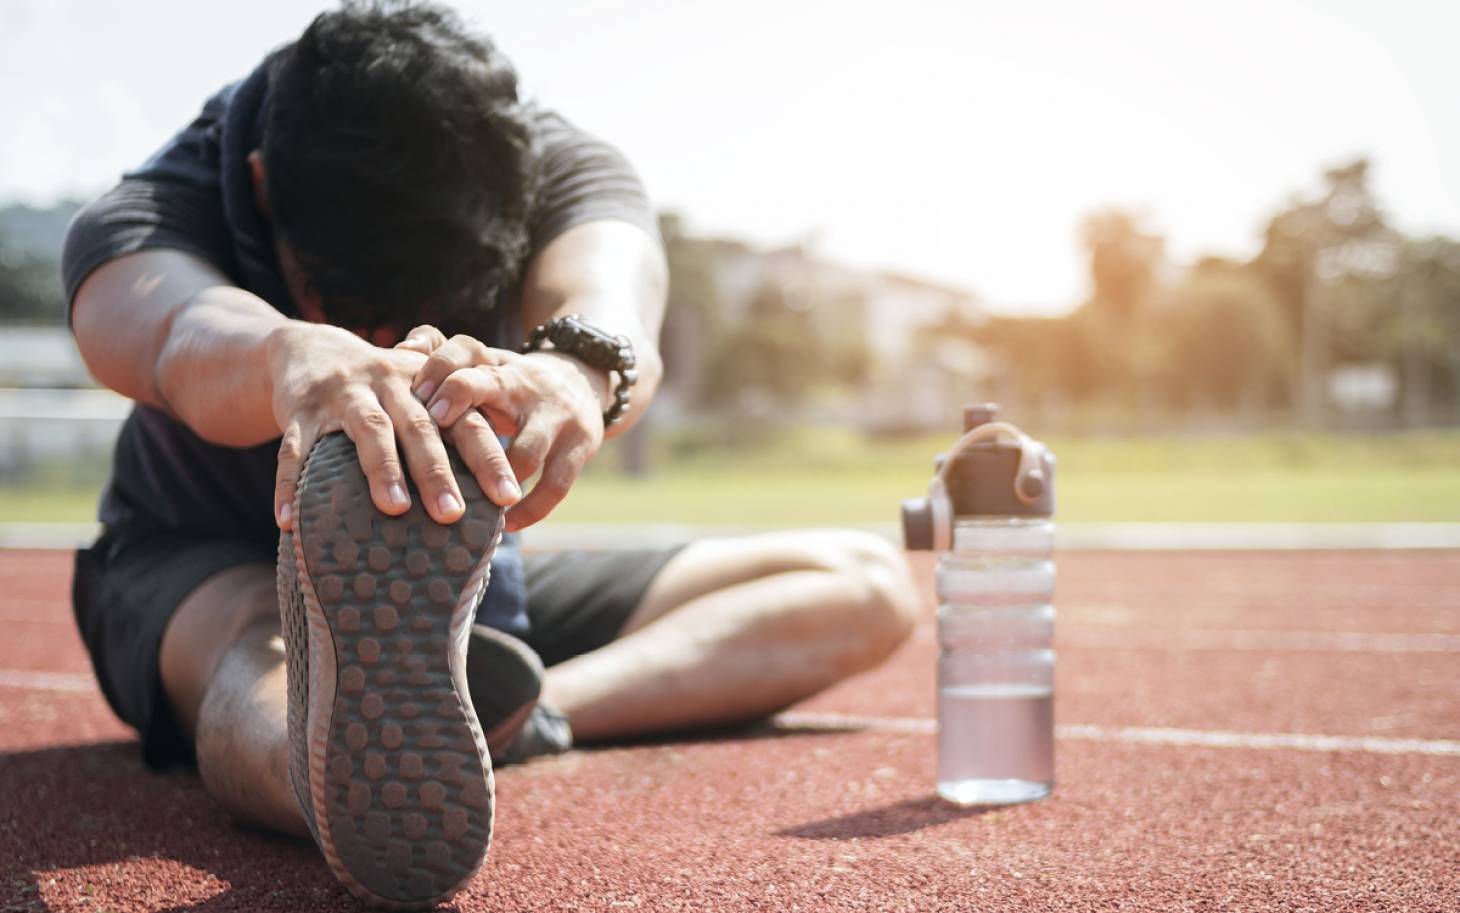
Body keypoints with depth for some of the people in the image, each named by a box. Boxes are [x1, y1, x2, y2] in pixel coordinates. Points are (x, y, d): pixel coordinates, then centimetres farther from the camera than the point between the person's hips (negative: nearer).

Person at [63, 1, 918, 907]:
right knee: (261, 653, -42)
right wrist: (299, 357, -75)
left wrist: (577, 367, -70)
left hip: (465, 578, 4)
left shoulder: (555, 168, -19)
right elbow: (178, 332, -50)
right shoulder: (148, 213, -24)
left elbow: (604, 289, -44)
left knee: (865, 584, -12)